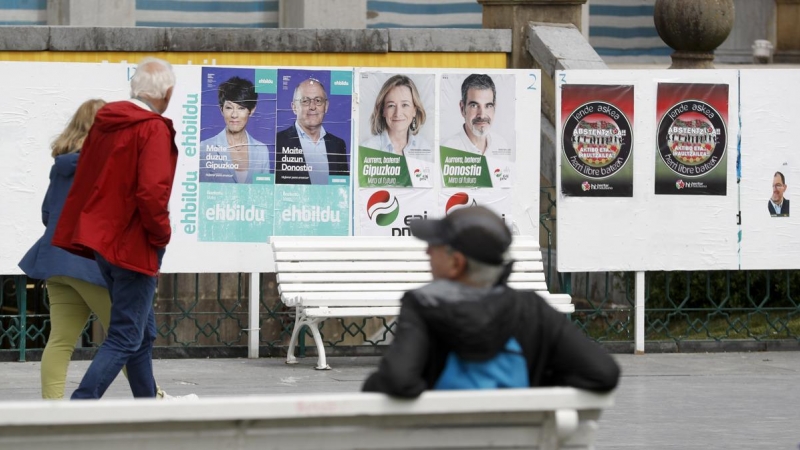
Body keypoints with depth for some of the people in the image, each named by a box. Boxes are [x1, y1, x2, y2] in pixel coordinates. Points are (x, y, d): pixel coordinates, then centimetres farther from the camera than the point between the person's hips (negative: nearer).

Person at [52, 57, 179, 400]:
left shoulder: (104, 123, 9)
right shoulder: (153, 130, -16)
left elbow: (84, 182, 15)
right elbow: (152, 192, -26)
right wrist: (161, 234, -11)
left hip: (104, 241, 9)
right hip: (134, 245, -9)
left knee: (143, 333, 19)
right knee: (124, 339, -7)